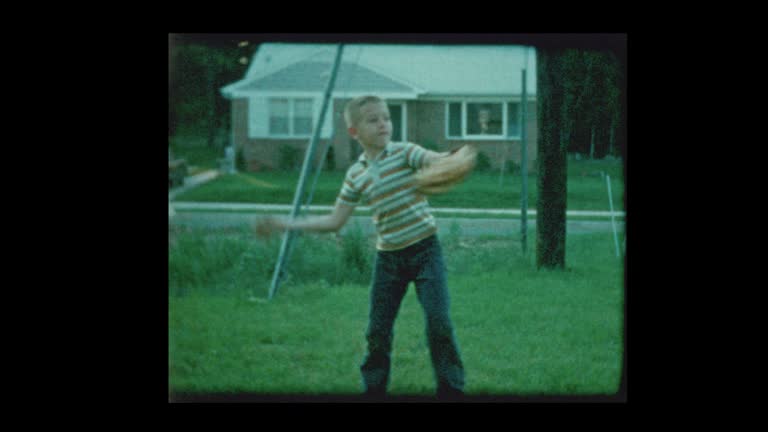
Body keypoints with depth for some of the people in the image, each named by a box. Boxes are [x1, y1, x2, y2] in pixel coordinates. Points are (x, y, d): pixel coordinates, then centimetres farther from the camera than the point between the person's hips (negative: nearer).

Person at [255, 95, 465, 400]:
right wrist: (285, 225, 6)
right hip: (388, 257, 3)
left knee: (438, 321, -11)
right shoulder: (356, 175, 4)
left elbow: (437, 160, -25)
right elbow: (334, 221, 9)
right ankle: (373, 389, 18)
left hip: (424, 249, -3)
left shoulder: (404, 153, -6)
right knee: (378, 329, 4)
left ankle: (451, 389, 1)